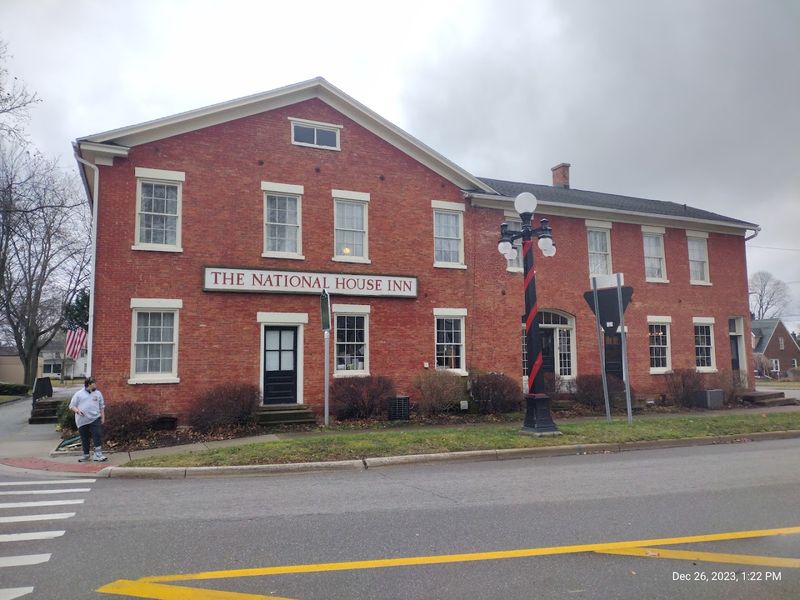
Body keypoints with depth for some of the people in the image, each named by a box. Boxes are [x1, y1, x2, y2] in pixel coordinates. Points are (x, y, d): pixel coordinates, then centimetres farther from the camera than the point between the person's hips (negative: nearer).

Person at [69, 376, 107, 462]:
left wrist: (103, 417, 11)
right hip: (82, 421, -1)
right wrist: (77, 410, -15)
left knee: (97, 436, -11)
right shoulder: (79, 394, 4)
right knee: (85, 439, 8)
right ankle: (86, 455, 21)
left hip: (95, 419, 1)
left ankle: (98, 455, -11)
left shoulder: (97, 393, 11)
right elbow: (71, 406, 4)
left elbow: (102, 406, 16)